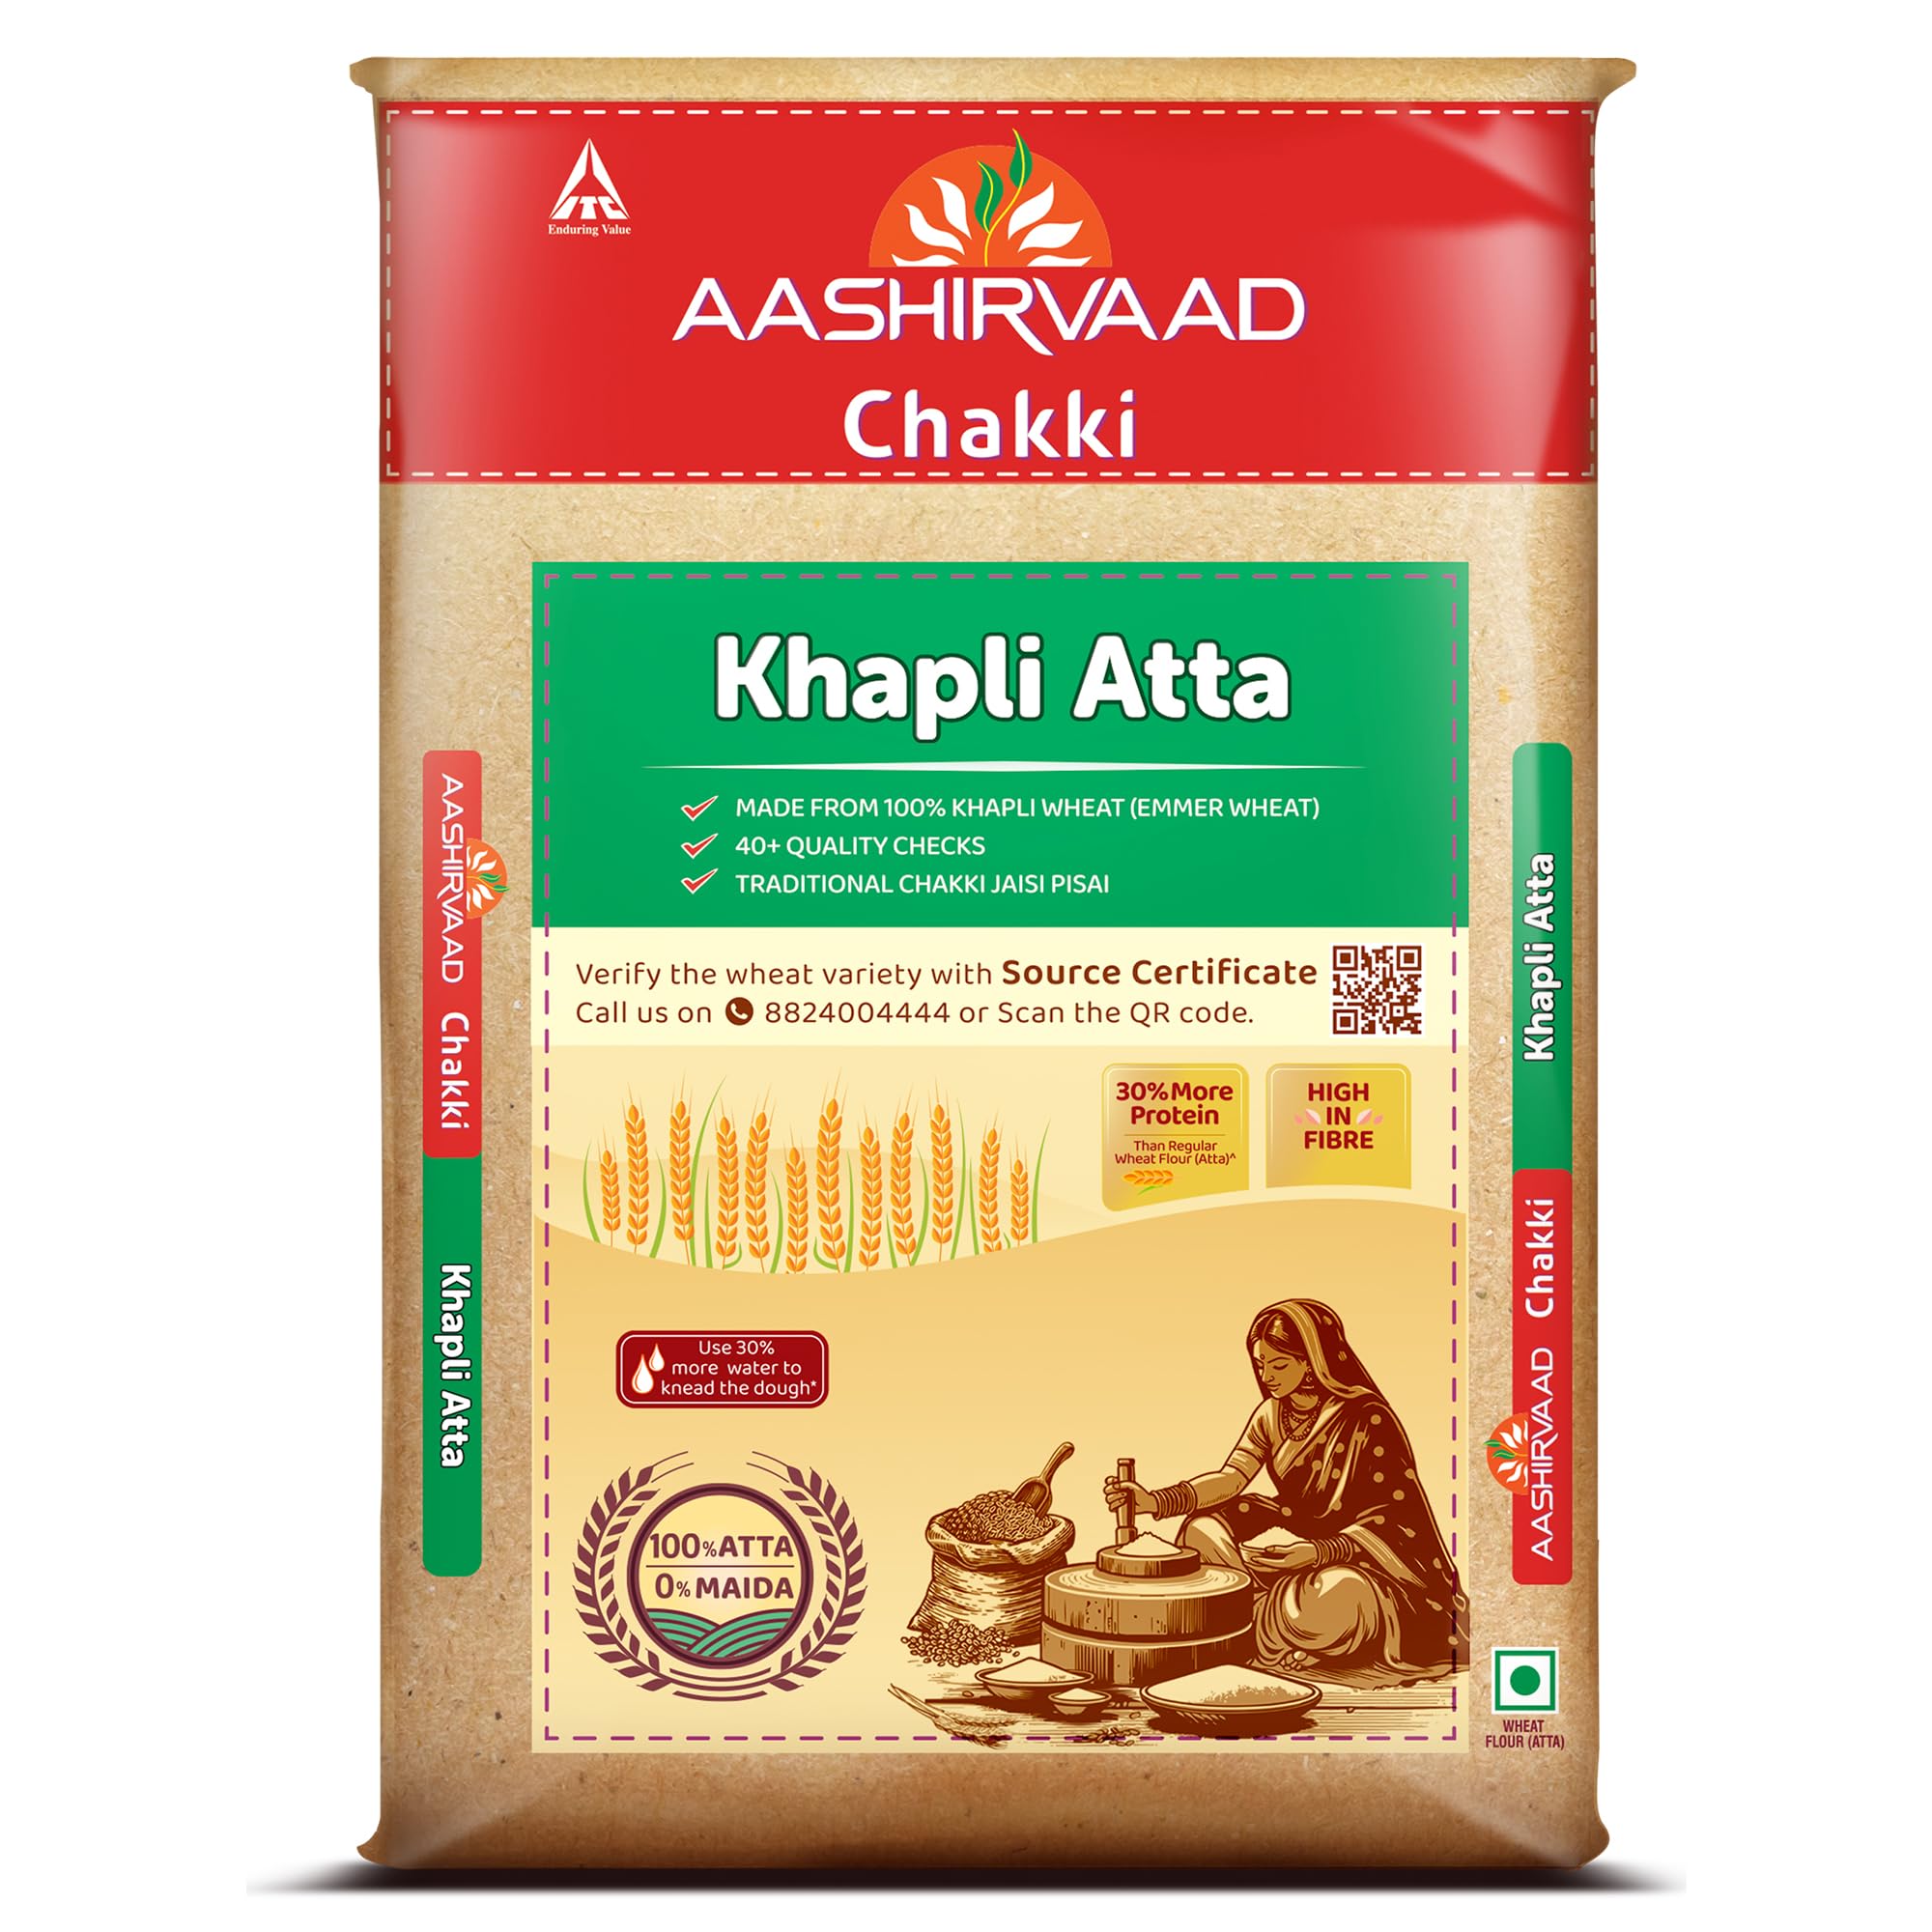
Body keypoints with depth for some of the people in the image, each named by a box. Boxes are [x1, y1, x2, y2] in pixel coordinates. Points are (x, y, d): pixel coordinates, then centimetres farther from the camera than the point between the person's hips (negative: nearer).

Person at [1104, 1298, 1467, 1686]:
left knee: (1332, 1604, -39)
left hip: (1359, 1554, -7)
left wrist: (1318, 1552, -35)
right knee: (1202, 1530, -8)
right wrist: (1155, 1501, -24)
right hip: (1296, 1536, 7)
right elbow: (1230, 1478, -8)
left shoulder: (1368, 1420, -19)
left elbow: (1387, 1520, -20)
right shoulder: (1272, 1414, 1)